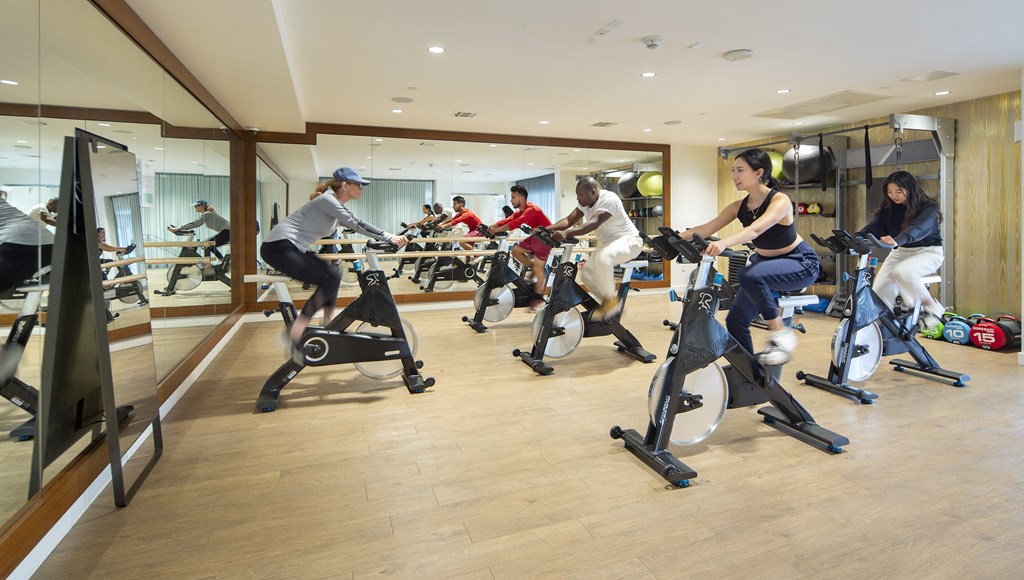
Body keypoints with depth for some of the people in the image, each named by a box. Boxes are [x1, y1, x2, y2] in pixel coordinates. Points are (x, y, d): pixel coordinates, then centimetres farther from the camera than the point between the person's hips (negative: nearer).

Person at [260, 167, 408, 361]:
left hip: (293, 248, 10)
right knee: (330, 280, -17)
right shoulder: (328, 200, -14)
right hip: (278, 247, -10)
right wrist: (390, 238, -23)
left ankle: (328, 325, 14)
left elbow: (356, 225, 12)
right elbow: (357, 225, -22)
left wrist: (391, 238, 7)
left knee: (332, 276, 11)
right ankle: (295, 333, -12)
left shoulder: (338, 204, 14)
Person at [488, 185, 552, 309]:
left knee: (538, 266, -11)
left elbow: (517, 222, -37)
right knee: (515, 250, -1)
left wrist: (499, 229, -43)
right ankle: (533, 268, 16)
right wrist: (493, 226, -21)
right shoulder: (520, 211, 6)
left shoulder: (531, 209, -24)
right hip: (535, 236, 9)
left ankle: (538, 298, -5)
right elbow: (509, 219, -6)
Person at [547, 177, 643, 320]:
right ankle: (611, 308, 14)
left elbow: (593, 224, -39)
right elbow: (569, 220, -7)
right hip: (608, 243, 9)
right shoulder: (585, 202, 2)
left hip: (628, 240, -9)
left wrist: (566, 233, -53)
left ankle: (610, 299, -18)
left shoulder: (609, 200, -25)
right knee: (586, 274, 0)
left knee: (601, 258, -38)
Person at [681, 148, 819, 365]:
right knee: (735, 320, -4)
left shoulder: (779, 200, -23)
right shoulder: (739, 207, -5)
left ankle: (780, 334, -19)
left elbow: (756, 229, -43)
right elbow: (706, 228, -12)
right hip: (765, 261, 7)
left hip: (800, 263, -7)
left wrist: (724, 243, -60)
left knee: (749, 275, -37)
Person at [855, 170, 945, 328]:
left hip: (928, 251, -5)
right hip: (900, 251, 5)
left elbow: (917, 228, -35)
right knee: (879, 291, -15)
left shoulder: (928, 208, -14)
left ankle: (931, 306, -15)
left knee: (902, 272, -36)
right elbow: (873, 227, -15)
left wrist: (897, 240, -57)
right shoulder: (887, 209, 1)